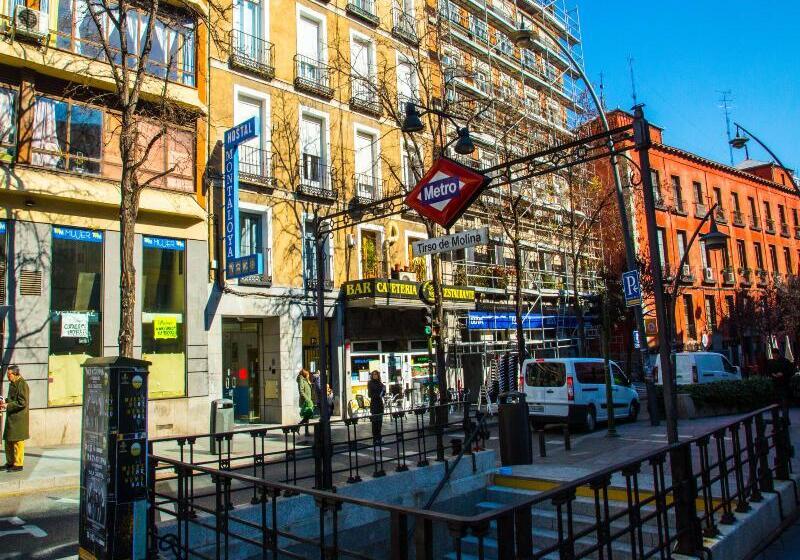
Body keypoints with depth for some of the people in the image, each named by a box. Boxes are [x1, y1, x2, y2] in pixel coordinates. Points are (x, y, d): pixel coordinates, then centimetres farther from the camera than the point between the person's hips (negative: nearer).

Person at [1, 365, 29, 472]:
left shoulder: (22, 384, -16)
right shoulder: (12, 383, 13)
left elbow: (22, 403, -20)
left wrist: (8, 405, -19)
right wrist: (5, 401, 7)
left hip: (19, 418, -10)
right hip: (11, 416, 10)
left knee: (17, 441, -2)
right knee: (8, 440, 15)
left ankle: (18, 464, 6)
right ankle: (10, 462, 27)